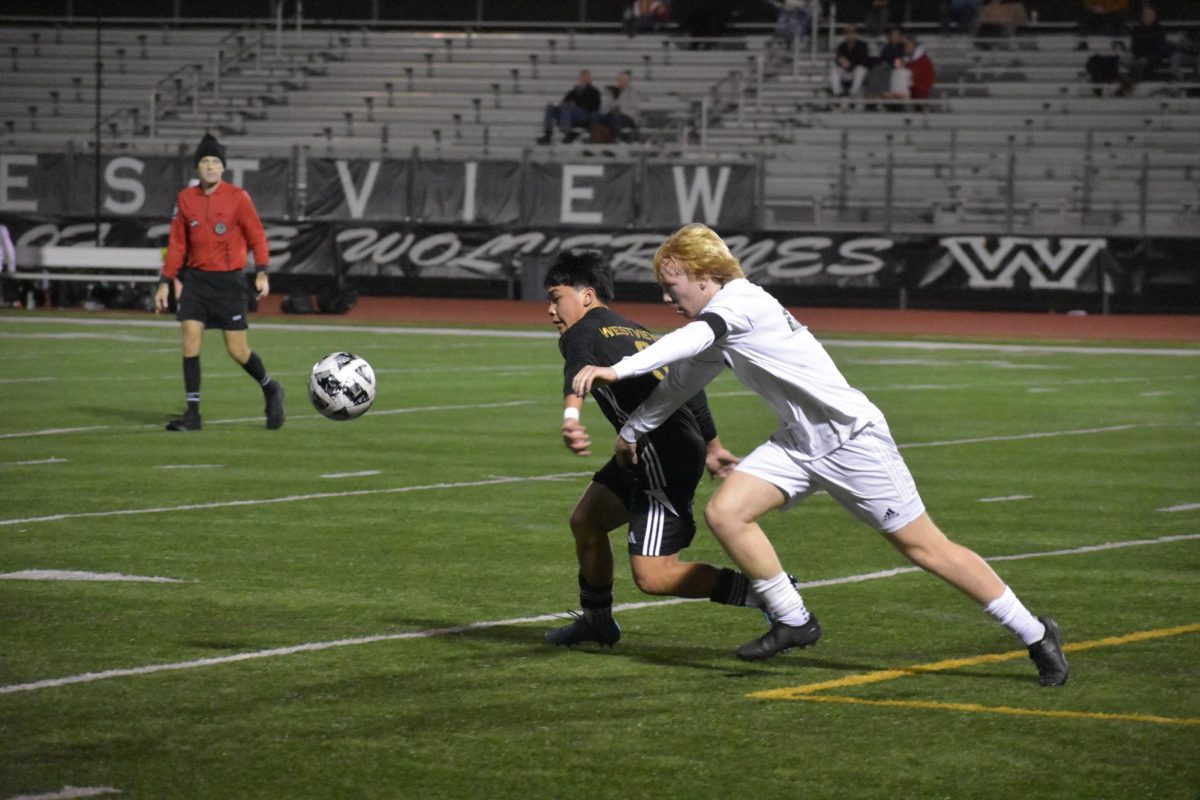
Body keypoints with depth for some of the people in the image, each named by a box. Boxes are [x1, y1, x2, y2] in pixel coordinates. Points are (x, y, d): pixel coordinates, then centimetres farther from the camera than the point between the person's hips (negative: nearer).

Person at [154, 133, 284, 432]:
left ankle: (270, 389, 26)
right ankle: (193, 413, -4)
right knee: (190, 338, -9)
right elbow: (176, 245, 11)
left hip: (229, 281, -3)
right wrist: (165, 282, 7)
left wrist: (261, 273, -11)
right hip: (195, 278, 3)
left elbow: (257, 236, -1)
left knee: (237, 350, -2)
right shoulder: (186, 199, 5)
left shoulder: (237, 197, -4)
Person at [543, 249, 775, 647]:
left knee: (652, 576, -12)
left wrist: (571, 414, -49)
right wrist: (712, 446, 43)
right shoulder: (637, 332, 23)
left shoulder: (581, 334, -3)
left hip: (663, 456, -10)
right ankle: (596, 620, 38)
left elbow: (579, 369, -28)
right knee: (585, 521, 22)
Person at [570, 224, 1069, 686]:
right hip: (799, 444, 8)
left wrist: (618, 369, -46)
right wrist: (630, 431, 38)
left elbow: (694, 338, -38)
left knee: (924, 548, -3)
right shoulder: (716, 331, 10)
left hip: (852, 437, -8)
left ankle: (1035, 634, 8)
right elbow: (679, 382, 28)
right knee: (724, 512, -10)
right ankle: (793, 622, 3)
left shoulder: (741, 300, -18)